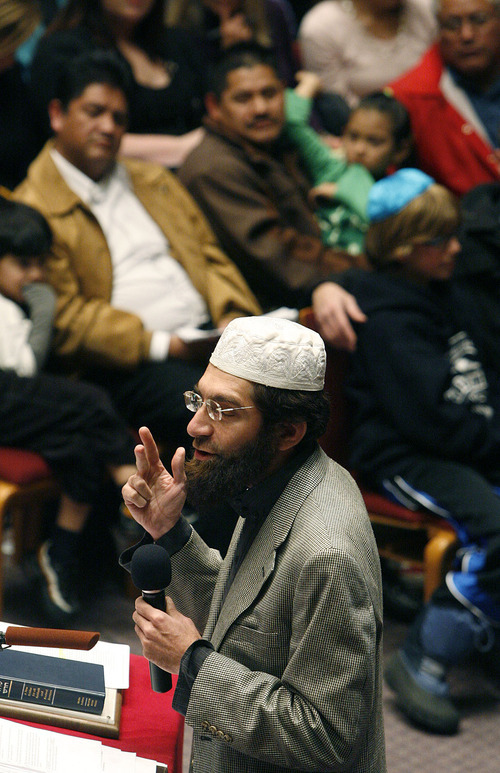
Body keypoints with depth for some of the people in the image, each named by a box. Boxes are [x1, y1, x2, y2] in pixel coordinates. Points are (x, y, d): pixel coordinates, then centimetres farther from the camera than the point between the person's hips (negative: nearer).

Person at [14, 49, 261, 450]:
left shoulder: (155, 180, 25)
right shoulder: (33, 209, 2)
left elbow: (209, 255, 23)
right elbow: (64, 319, -6)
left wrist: (233, 317, 1)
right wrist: (162, 345, -13)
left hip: (207, 333, 6)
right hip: (125, 363, -6)